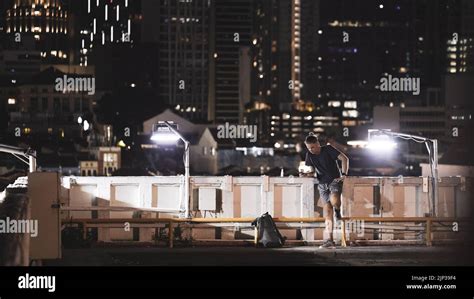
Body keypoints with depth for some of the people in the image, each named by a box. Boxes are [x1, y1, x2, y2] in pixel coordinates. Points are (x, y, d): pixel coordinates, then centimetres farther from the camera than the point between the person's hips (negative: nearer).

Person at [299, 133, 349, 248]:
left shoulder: (328, 149, -9)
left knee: (334, 201, -33)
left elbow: (344, 158, -10)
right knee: (327, 210, -3)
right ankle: (329, 240, -5)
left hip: (335, 180, -5)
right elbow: (312, 172, 12)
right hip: (322, 184, 5)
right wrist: (305, 174, -11)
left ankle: (337, 210, 5)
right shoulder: (309, 155, 6)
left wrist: (344, 174, -18)